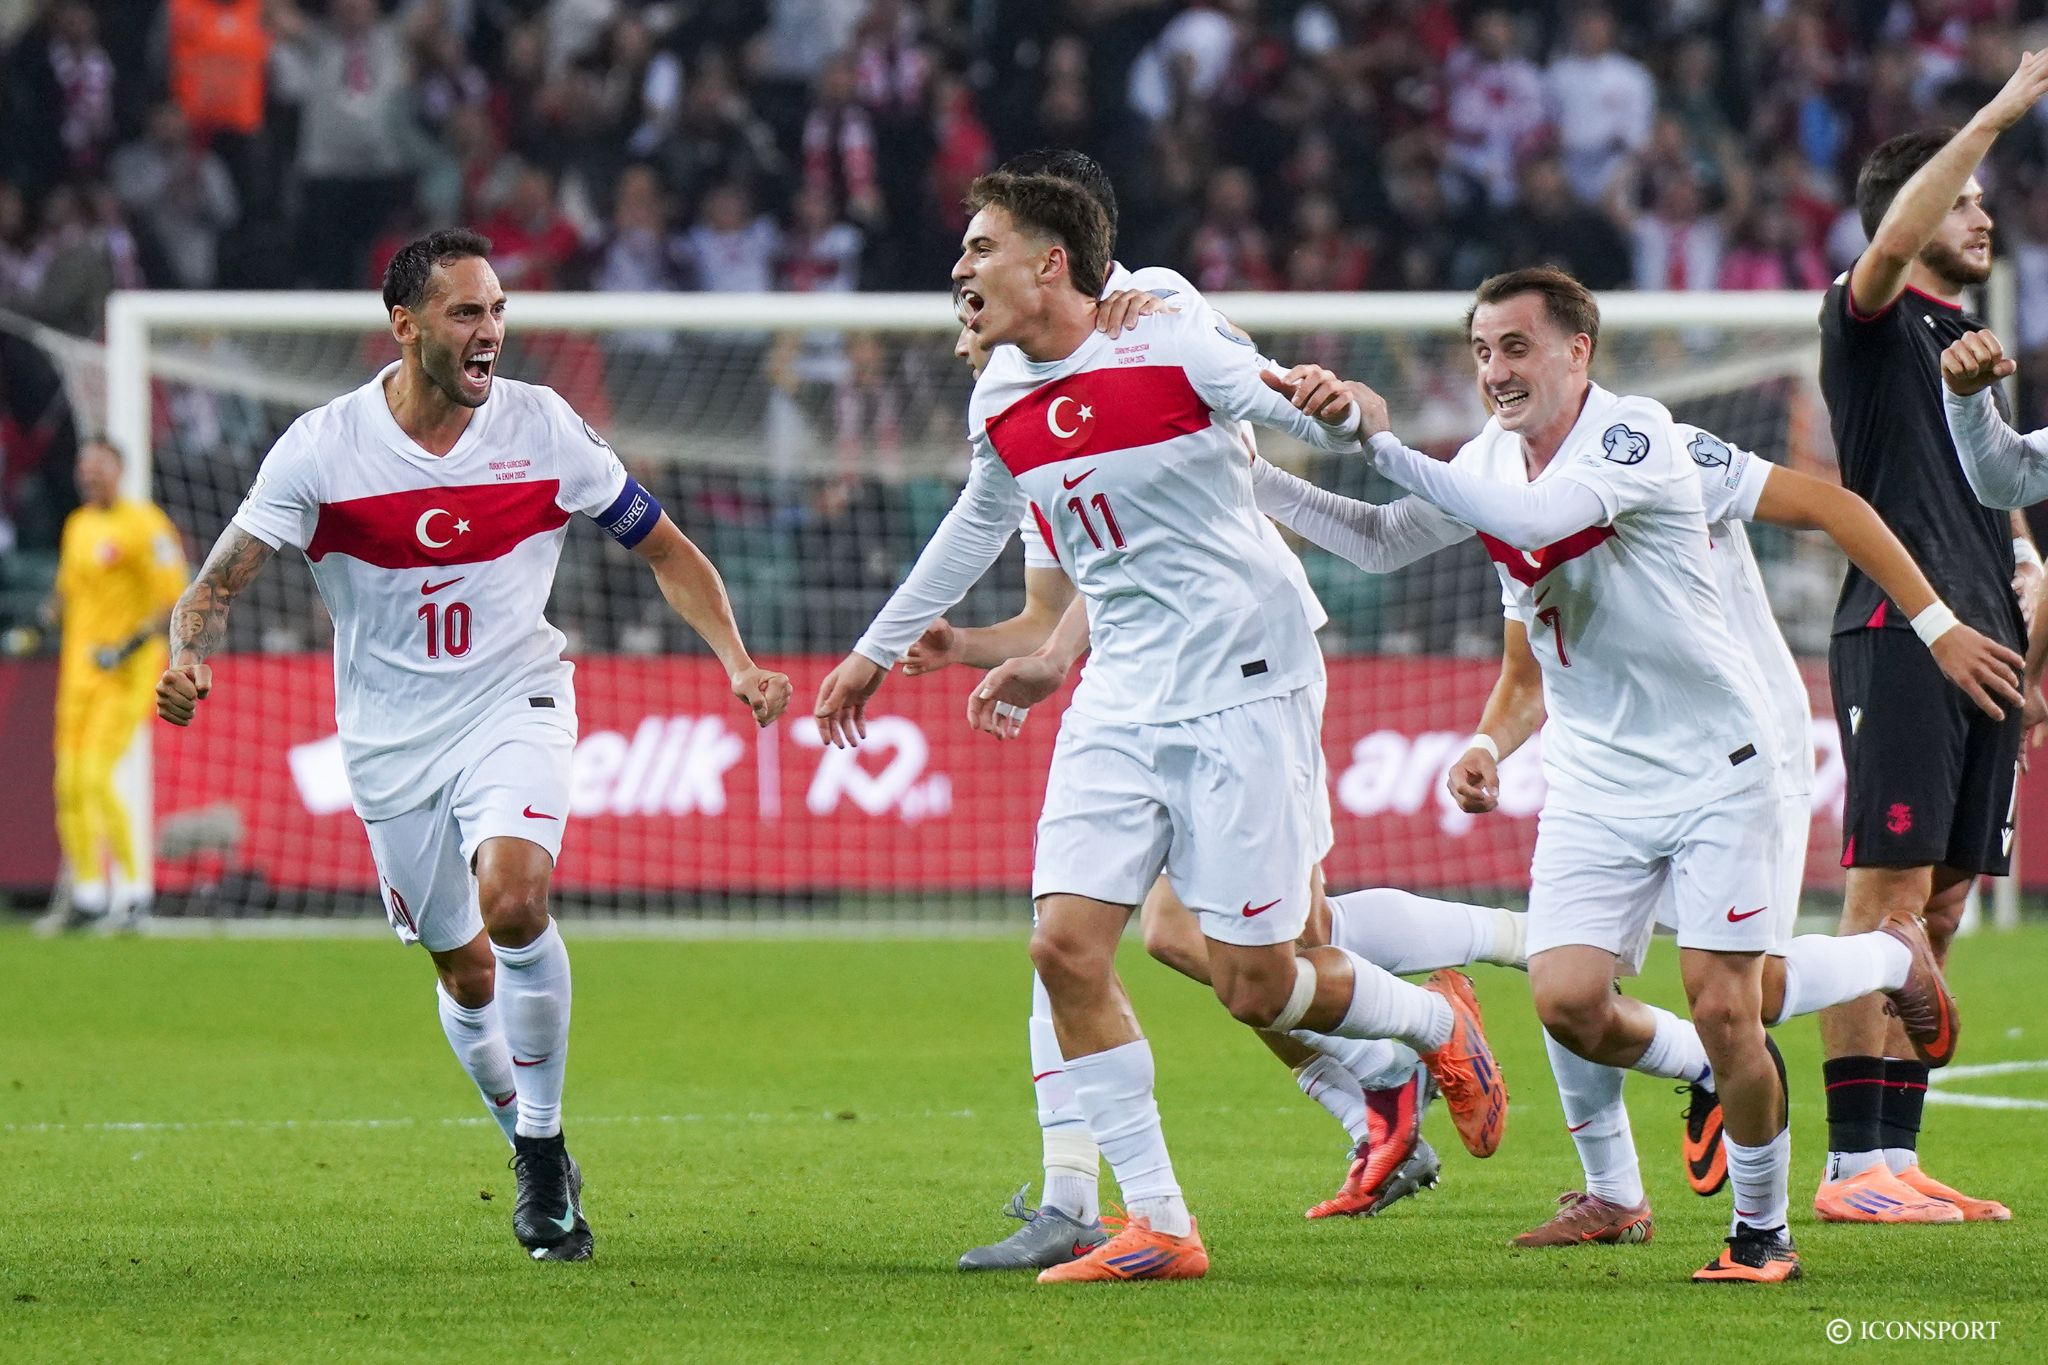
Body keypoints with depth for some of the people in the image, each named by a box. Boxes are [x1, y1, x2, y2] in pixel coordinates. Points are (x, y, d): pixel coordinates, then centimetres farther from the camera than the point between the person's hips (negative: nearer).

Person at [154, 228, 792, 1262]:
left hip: (512, 703, -1)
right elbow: (219, 582, -7)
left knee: (512, 896, -28)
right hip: (390, 734, 1)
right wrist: (189, 661, -29)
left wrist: (736, 661, -8)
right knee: (465, 970, 7)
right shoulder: (322, 448, -9)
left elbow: (665, 551, 5)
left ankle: (545, 1148, -13)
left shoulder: (543, 428, -6)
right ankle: (535, 1161, 32)